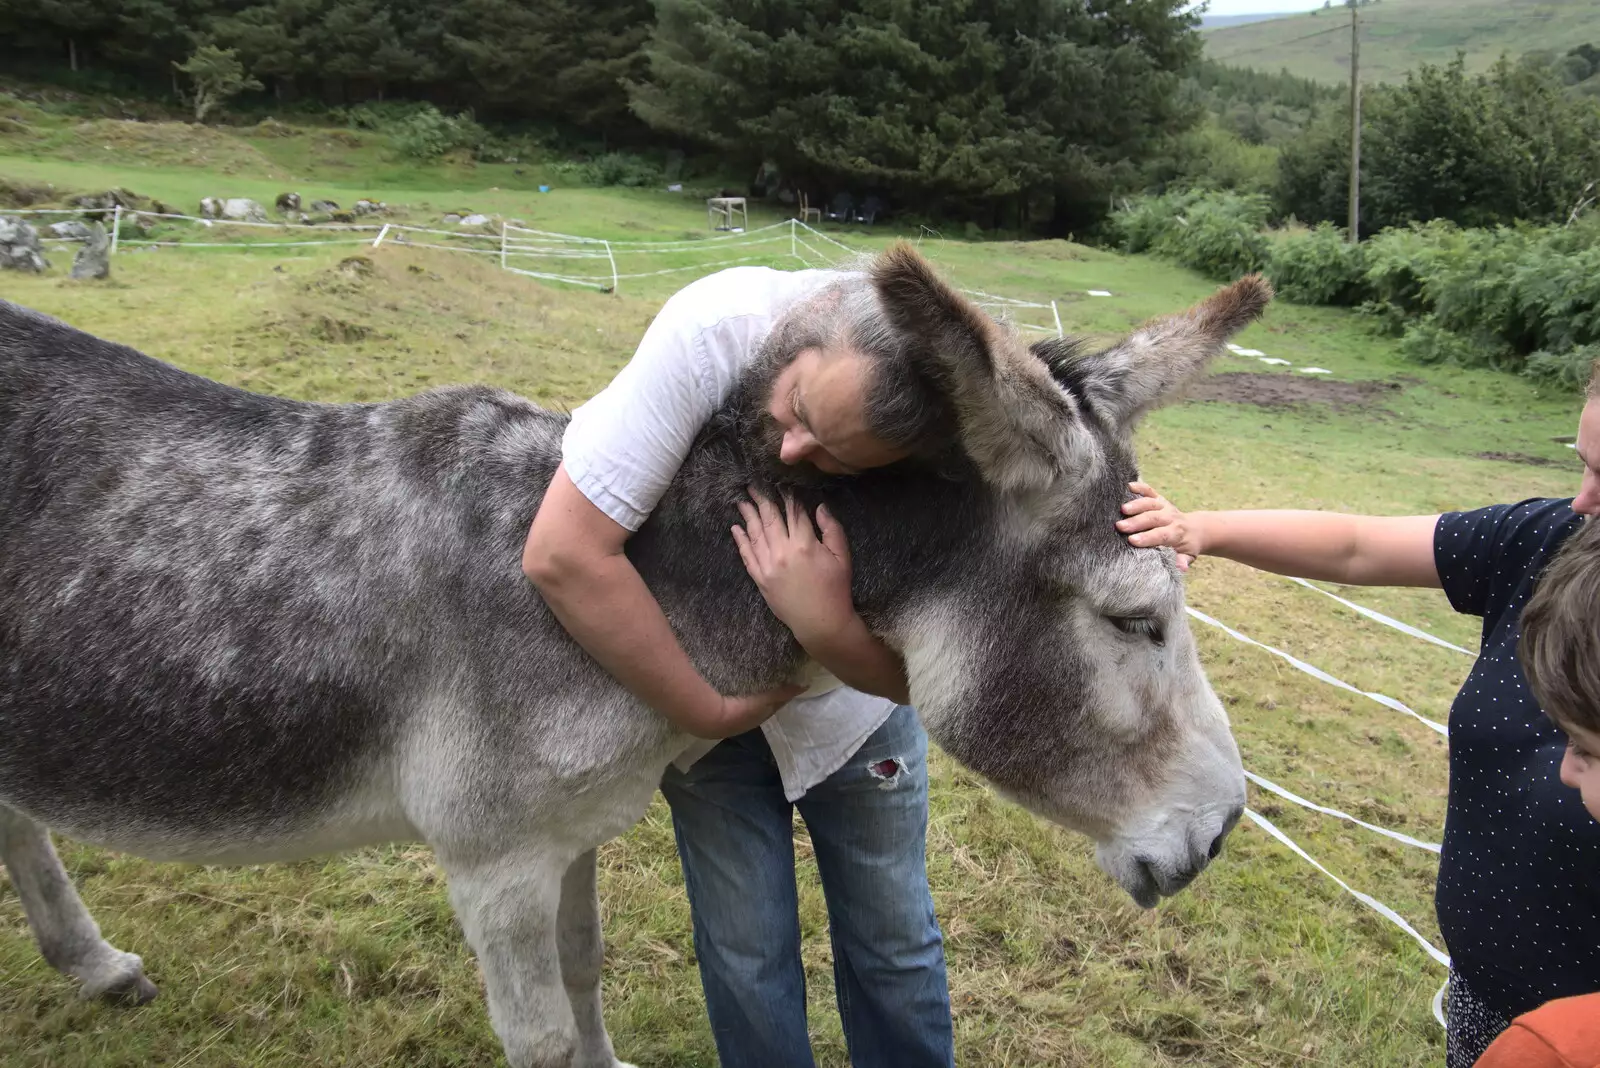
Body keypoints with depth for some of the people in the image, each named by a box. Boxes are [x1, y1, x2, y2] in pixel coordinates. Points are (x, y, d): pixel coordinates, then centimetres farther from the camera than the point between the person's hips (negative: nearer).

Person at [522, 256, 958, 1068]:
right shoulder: (711, 330, -35)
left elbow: (910, 673, -19)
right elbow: (563, 555, -35)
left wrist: (825, 626, -41)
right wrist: (712, 714, -28)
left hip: (851, 679, 1)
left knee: (893, 939, 10)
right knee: (746, 952, 6)